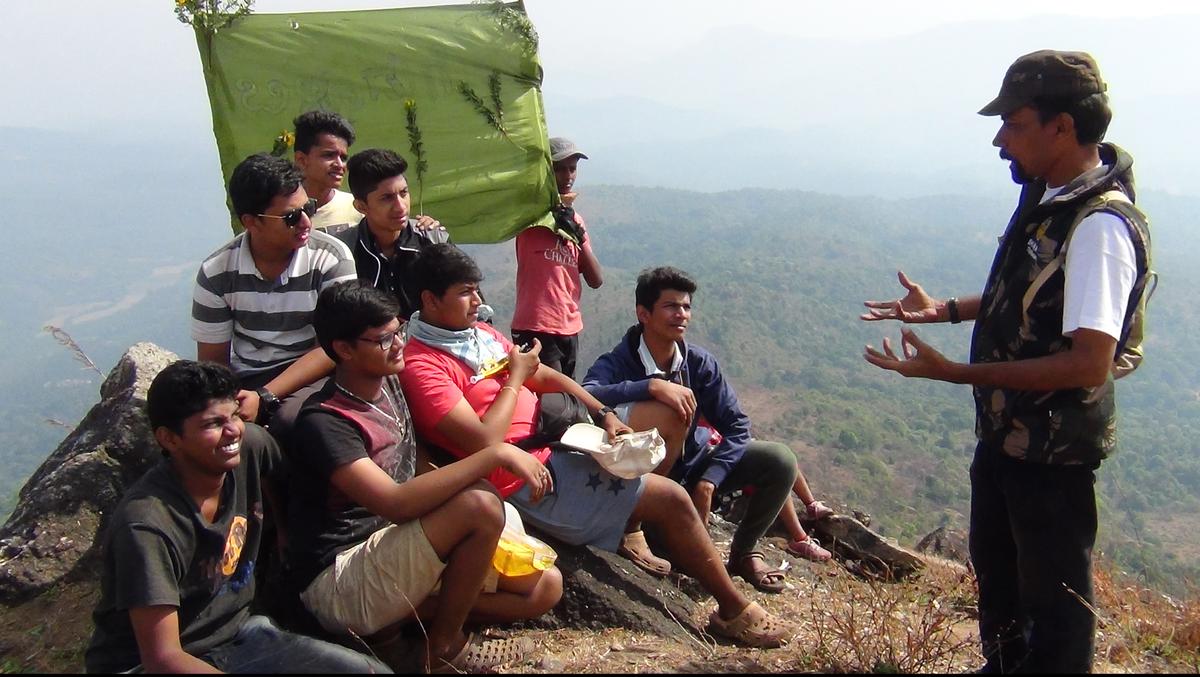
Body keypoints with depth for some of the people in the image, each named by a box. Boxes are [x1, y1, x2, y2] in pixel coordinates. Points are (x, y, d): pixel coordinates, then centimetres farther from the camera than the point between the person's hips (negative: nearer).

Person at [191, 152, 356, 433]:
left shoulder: (332, 258, -8)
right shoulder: (215, 273, -1)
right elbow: (213, 361, 5)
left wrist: (264, 398, -21)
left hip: (315, 378, -2)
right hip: (246, 385, 2)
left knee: (291, 418, -35)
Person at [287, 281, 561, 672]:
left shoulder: (389, 383, 3)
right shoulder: (324, 422, -21)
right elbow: (395, 504, -34)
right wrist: (496, 455, -33)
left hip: (394, 551, 8)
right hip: (338, 582, -8)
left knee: (546, 587, -1)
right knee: (480, 503, -29)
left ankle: (397, 618, 0)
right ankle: (444, 647, -7)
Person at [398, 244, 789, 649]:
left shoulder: (481, 334, 10)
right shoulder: (422, 366, -17)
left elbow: (546, 378, 15)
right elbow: (485, 441, -26)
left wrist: (604, 415, 1)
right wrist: (515, 379, -13)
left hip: (553, 447, 10)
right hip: (527, 482, -10)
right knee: (671, 500, -9)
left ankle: (634, 524, 18)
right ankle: (734, 611, 8)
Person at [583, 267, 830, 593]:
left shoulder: (699, 362, -8)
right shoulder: (617, 363, -19)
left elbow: (737, 425, -10)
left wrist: (709, 480, -22)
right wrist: (652, 386, -48)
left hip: (695, 464, 5)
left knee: (780, 460, -14)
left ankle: (742, 552, 6)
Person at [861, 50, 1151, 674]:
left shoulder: (1100, 226, -26)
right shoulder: (1046, 196, 3)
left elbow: (1088, 364, -33)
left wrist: (955, 372, -33)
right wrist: (945, 309, 9)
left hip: (1054, 447, -10)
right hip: (1005, 430, 10)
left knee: (1053, 597, 9)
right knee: (996, 572, 27)